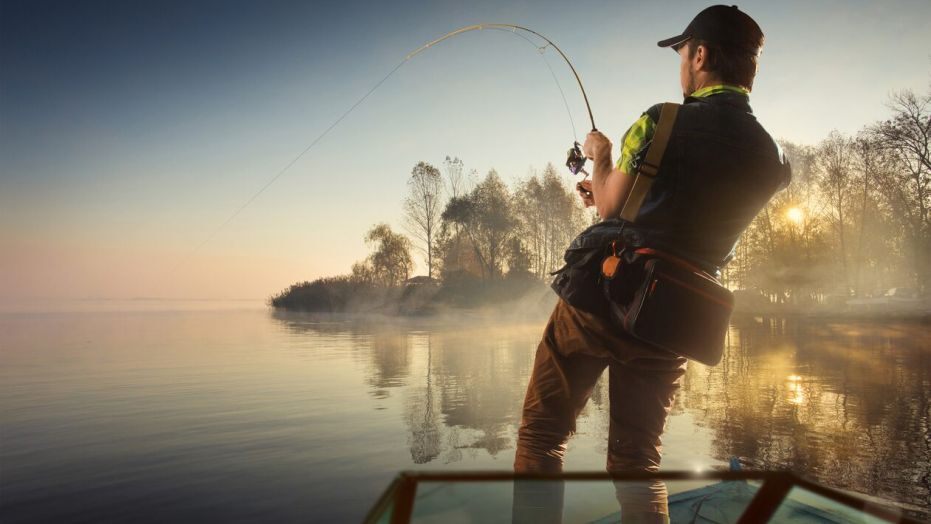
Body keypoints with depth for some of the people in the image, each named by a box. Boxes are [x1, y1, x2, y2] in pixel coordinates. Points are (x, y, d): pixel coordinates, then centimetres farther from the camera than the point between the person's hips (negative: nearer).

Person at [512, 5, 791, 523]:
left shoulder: (661, 122, -8)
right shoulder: (772, 160, 6)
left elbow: (610, 207, 2)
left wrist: (600, 156, 21)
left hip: (601, 298, -5)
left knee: (543, 431, 8)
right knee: (639, 458, 16)